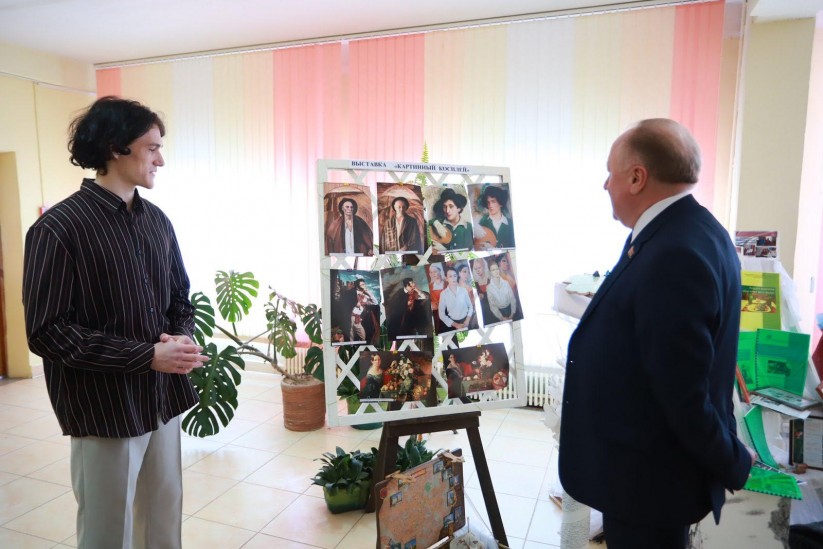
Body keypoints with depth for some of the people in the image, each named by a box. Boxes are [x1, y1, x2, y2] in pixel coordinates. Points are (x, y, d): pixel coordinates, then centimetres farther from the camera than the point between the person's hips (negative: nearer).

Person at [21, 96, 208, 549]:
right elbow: (47, 332, -15)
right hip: (104, 407, -5)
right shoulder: (58, 227, -12)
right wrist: (147, 356, -20)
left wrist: (182, 339, -7)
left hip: (163, 397, 6)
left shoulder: (156, 220, 7)